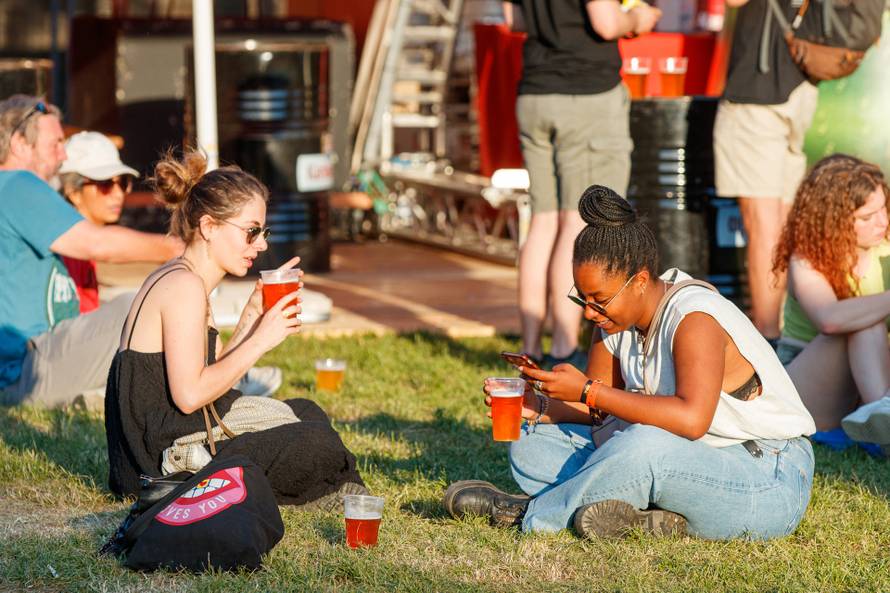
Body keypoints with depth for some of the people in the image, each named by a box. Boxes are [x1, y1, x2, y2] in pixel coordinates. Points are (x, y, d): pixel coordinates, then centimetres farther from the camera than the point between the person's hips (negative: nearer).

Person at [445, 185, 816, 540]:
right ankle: (650, 514, -19)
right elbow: (596, 409, 10)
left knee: (644, 444, -39)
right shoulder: (616, 322, 2)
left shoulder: (694, 320, -23)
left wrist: (587, 391, -32)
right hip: (684, 465, 9)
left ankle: (530, 515, -18)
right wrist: (541, 408, -11)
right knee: (531, 445, 0)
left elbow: (691, 419, -37)